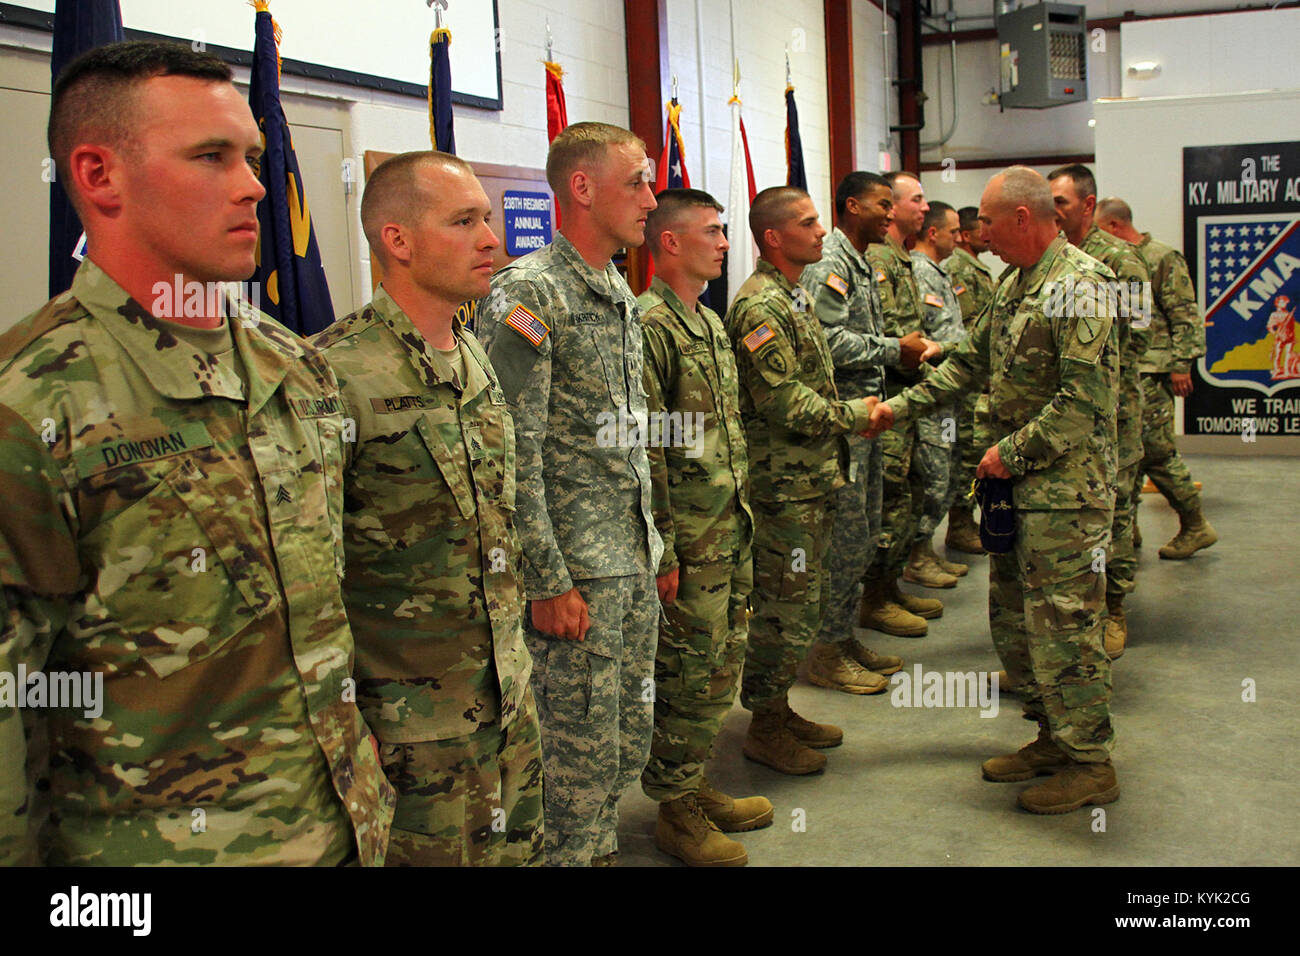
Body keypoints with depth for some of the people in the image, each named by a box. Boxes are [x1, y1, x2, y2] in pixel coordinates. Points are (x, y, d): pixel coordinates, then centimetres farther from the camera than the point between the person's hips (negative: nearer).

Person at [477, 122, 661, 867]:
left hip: (636, 559, 8)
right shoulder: (528, 294, -15)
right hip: (578, 569, -8)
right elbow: (512, 456, -18)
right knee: (583, 747, 3)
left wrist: (655, 546, 17)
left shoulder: (620, 293, 13)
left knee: (630, 737, 17)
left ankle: (601, 848, 35)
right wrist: (548, 582, -18)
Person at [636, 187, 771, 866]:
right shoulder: (649, 324, -15)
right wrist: (661, 551, -19)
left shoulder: (709, 321, 14)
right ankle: (675, 813, 18)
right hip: (688, 542, -9)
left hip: (732, 535, 9)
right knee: (686, 675, 2)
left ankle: (693, 787, 32)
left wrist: (742, 514, 19)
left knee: (721, 667, 17)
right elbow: (643, 452, -19)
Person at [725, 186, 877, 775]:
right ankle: (764, 729, 12)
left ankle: (779, 709, 29)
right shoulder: (759, 307, -17)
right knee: (786, 607, -2)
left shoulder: (795, 295, 15)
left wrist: (853, 415, 9)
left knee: (808, 599, 17)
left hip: (813, 480, 10)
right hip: (784, 483, -10)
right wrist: (855, 414, -11)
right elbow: (786, 402, -23)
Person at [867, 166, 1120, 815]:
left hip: (1065, 487, -9)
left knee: (1061, 622, -3)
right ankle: (1054, 738, 29)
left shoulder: (1080, 285, -16)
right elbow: (970, 361, 21)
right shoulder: (1016, 283, 14)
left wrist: (1012, 452, -16)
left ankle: (1090, 764, 11)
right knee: (1012, 617, 14)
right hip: (1017, 482, 10)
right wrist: (901, 407, 15)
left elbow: (1084, 400, -22)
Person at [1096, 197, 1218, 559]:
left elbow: (1186, 316, -10)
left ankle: (1195, 526, 7)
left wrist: (1181, 365, -15)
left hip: (1151, 372, -8)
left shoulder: (1163, 258, -7)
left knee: (1156, 449, -7)